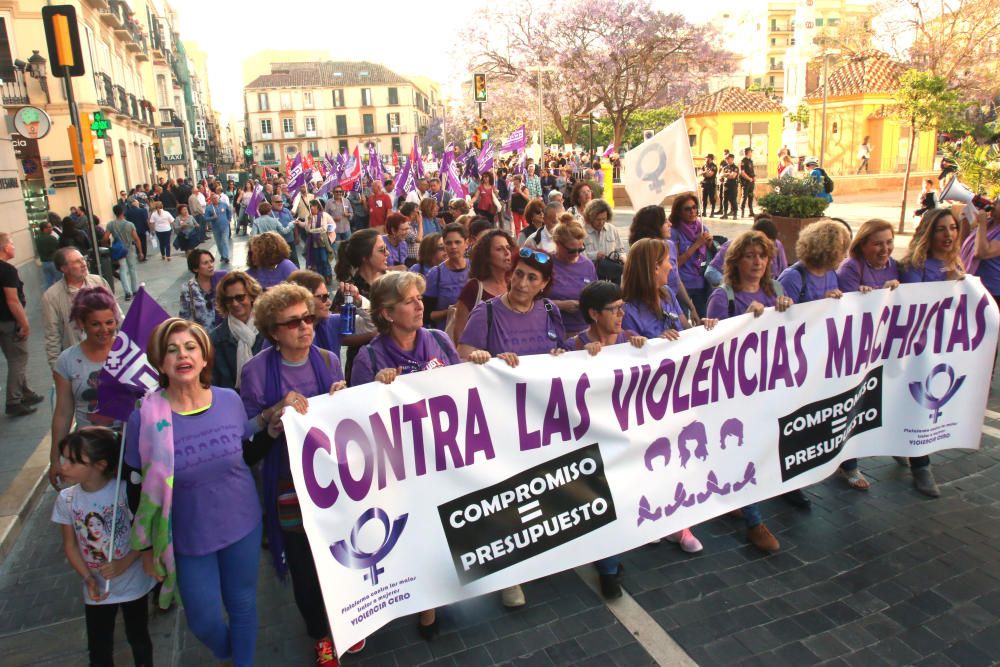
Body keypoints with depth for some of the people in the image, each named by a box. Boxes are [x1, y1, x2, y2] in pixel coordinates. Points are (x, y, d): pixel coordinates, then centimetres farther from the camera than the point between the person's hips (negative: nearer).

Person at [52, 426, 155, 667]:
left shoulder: (125, 491, -22)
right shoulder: (66, 500, -11)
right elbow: (70, 544, -1)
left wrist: (124, 564, -24)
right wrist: (88, 578, -11)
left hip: (133, 583, -2)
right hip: (97, 589, 3)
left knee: (138, 638, 18)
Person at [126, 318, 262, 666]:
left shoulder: (229, 400, -10)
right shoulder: (146, 418, -17)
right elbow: (143, 489, -7)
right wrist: (147, 547, 0)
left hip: (243, 526, 2)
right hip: (189, 537, -1)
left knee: (242, 604, 17)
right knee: (205, 620, 13)